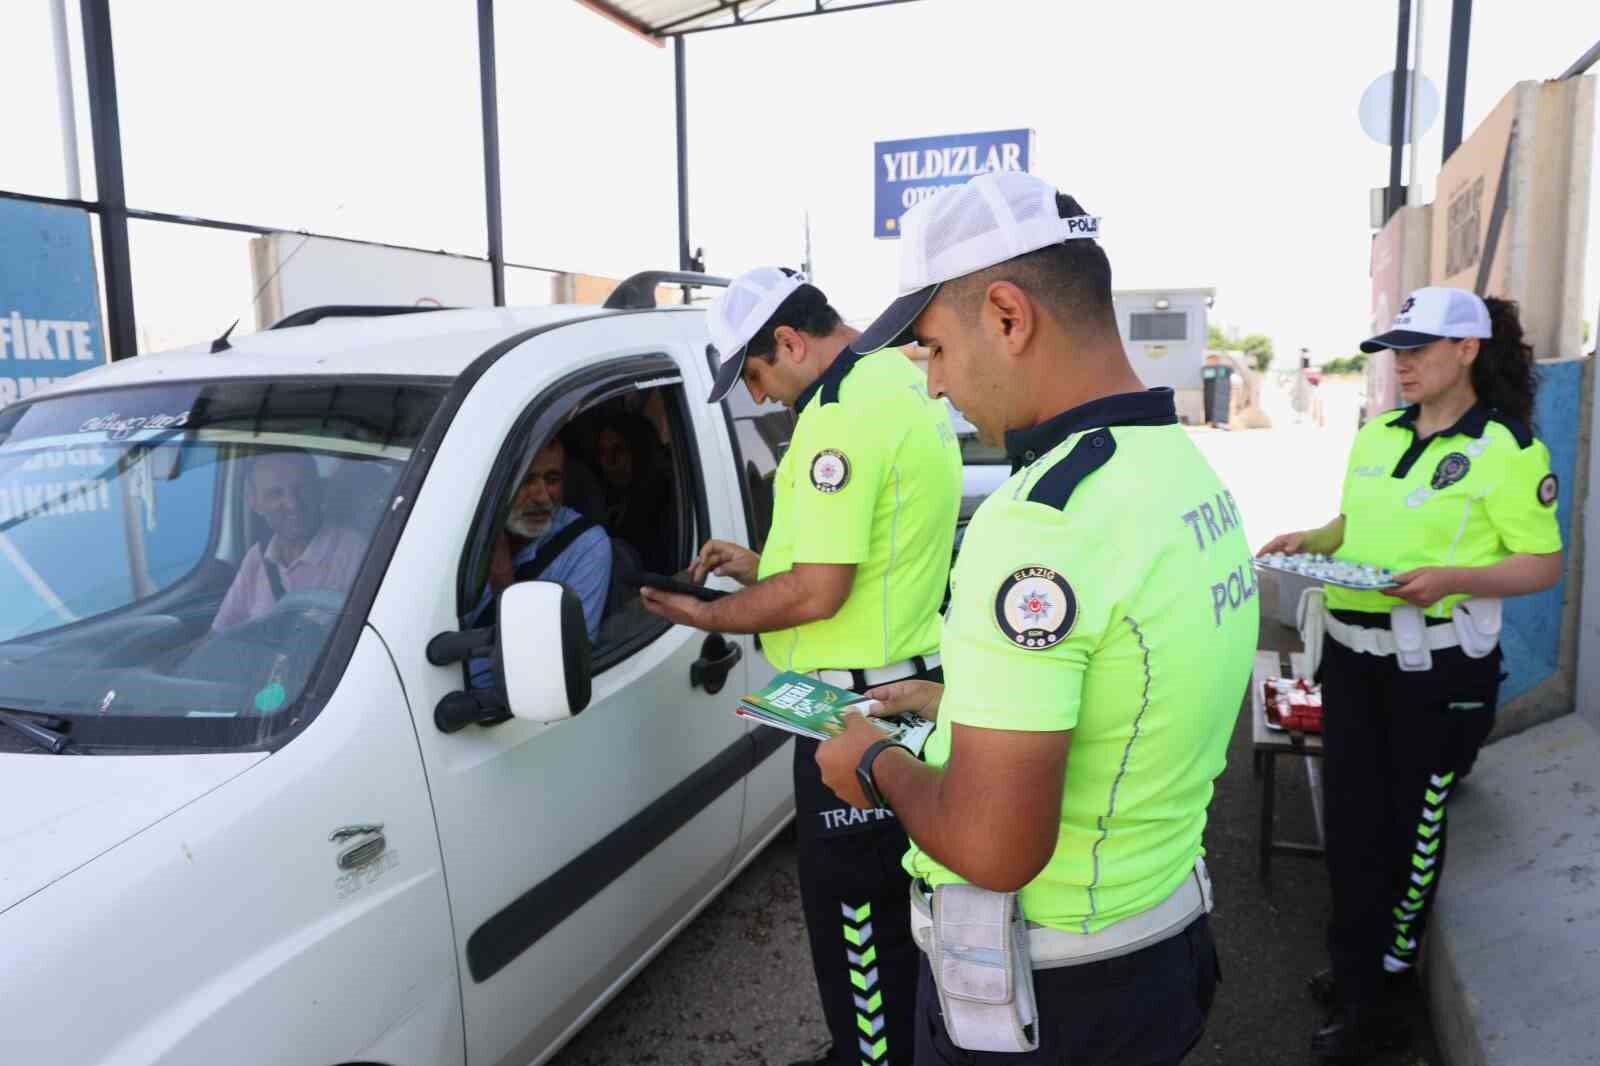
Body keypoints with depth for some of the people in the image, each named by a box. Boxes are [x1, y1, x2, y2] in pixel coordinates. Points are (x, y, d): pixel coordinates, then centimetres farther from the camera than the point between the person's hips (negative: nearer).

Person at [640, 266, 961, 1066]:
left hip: (860, 706, -10)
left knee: (852, 910, 5)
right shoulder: (901, 382, 11)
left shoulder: (843, 415, -22)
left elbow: (818, 594, -24)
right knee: (883, 903, 22)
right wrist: (760, 564, 14)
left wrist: (707, 617, -9)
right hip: (904, 683, 10)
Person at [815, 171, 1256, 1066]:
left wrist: (878, 761, -12)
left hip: (1042, 993, -8)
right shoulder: (1191, 472, 1)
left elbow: (991, 847, -30)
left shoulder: (1043, 520, -29)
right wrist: (960, 701, 16)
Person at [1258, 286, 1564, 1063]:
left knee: (1412, 824, 8)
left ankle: (1372, 998, 24)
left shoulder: (1507, 449, -10)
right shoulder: (1375, 436, 9)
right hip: (1350, 653, 6)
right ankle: (1356, 976, 26)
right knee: (1351, 818, 10)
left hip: (1438, 666, -6)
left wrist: (1452, 578, -26)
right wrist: (1306, 542, 0)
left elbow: (1543, 564, -10)